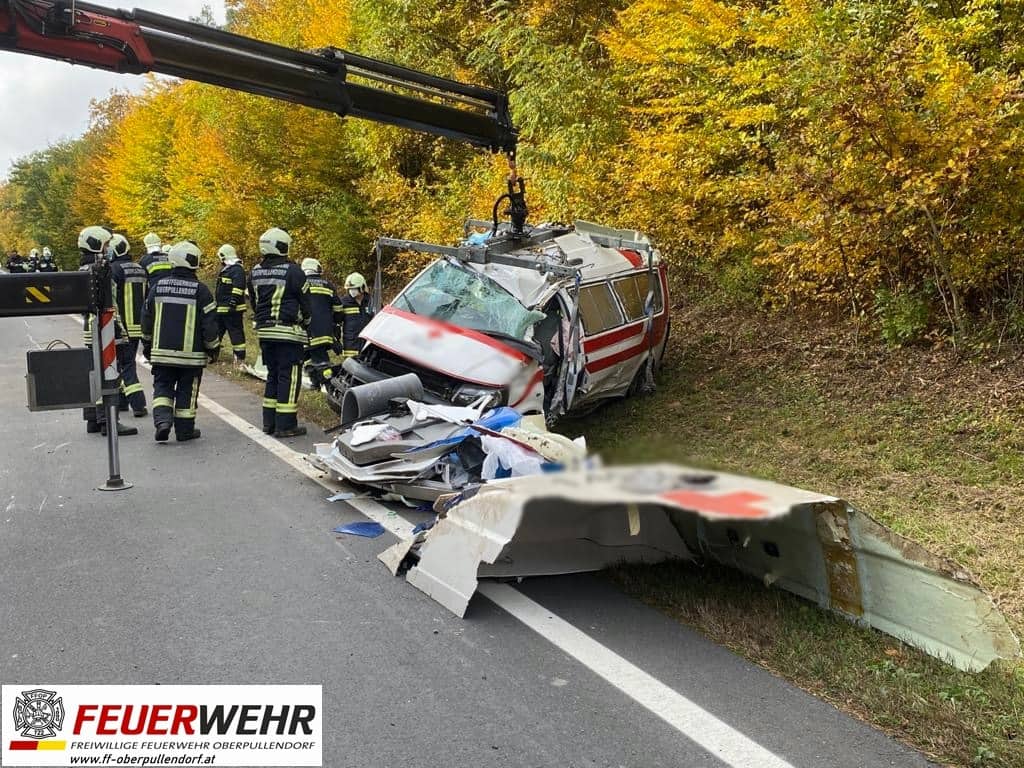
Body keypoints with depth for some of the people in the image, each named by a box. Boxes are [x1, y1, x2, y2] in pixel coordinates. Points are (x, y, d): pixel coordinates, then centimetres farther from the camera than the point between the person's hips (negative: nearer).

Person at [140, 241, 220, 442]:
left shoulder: (158, 286, 4)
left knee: (162, 386, 12)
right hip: (190, 352, -3)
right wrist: (213, 348, 4)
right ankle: (184, 430, 13)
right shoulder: (200, 290, -9)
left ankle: (162, 419, -9)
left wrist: (147, 344, 24)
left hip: (162, 351, 3)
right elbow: (209, 323, -8)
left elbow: (146, 318, 11)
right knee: (187, 391, 7)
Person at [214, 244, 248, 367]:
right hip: (221, 309, 11)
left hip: (232, 310, -11)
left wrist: (233, 303, -30)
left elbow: (237, 288, -24)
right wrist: (217, 304, 28)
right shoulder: (225, 269, 19)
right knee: (216, 331, 17)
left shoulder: (237, 270, -13)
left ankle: (240, 357, -4)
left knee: (235, 333, -7)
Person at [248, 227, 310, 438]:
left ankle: (269, 421, 18)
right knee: (289, 377, -3)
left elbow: (253, 302, 17)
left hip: (264, 331, 7)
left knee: (273, 375, 16)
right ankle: (285, 425, -3)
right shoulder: (292, 271, -11)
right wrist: (304, 324, 12)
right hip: (288, 331, -7)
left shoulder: (255, 273, 10)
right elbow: (305, 302, -4)